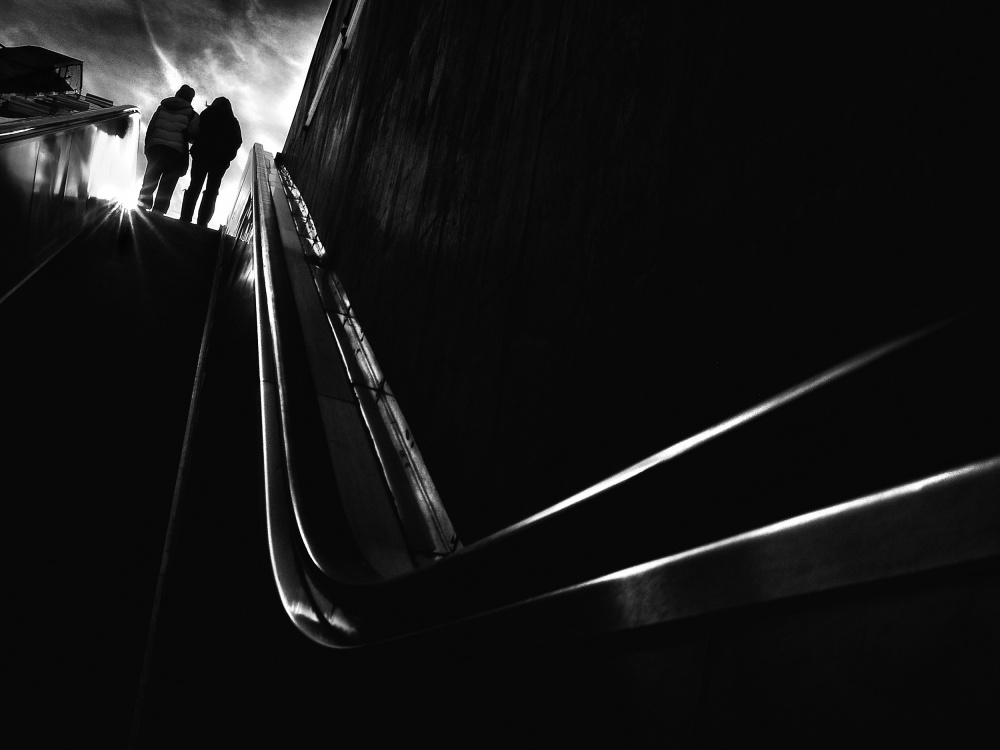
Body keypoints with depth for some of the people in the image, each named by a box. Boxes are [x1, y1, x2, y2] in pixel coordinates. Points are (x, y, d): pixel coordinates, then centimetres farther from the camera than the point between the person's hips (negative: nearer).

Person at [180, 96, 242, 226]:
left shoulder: (207, 114, 12)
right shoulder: (233, 122, 16)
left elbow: (196, 131, 1)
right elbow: (238, 141, 4)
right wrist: (227, 155, 11)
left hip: (202, 154, 0)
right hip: (221, 160, 0)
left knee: (195, 186, 1)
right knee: (211, 191, -2)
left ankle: (185, 219, -11)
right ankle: (202, 224, -14)